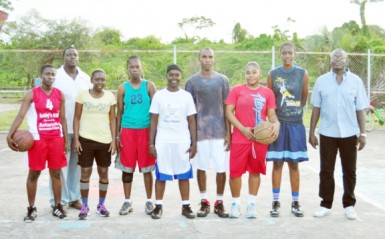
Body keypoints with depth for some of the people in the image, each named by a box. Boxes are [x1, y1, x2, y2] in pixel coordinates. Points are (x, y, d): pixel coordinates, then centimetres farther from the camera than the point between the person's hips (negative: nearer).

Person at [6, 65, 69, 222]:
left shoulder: (59, 95, 6)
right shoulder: (32, 94, -5)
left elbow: (62, 119, 10)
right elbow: (20, 115, -13)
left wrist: (66, 140, 7)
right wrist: (10, 135, -25)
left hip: (56, 139, 3)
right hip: (37, 139, -3)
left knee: (56, 173, 8)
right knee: (34, 174, 5)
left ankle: (57, 207, 19)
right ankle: (31, 209, 17)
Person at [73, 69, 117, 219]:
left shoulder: (110, 96, 3)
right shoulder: (82, 95, -2)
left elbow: (112, 120, 5)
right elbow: (77, 118, 0)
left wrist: (113, 140, -1)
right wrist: (76, 139, -6)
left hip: (105, 140, 2)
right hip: (86, 139, -2)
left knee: (103, 172, 8)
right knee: (85, 172, 2)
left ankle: (101, 205, 21)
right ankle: (84, 206, 12)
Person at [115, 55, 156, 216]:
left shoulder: (149, 86, 1)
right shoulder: (123, 88, 5)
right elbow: (119, 112, 8)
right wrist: (117, 135, 3)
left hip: (145, 130, -1)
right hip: (127, 131, 1)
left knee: (147, 168, 5)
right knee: (127, 168, 6)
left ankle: (149, 201, 17)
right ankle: (127, 201, 17)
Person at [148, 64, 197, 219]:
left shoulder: (186, 96, 4)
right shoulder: (159, 95, 2)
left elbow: (191, 121, 5)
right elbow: (153, 121, 3)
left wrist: (194, 143, -1)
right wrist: (151, 143, -3)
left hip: (182, 141, 1)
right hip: (162, 141, 0)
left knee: (184, 174, 5)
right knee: (161, 175, 4)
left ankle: (186, 206, 13)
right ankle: (158, 206, 13)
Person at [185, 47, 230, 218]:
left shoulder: (222, 80, 4)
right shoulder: (192, 81, 3)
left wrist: (228, 132, -1)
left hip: (220, 131, 0)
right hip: (199, 131, 0)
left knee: (221, 168, 2)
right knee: (201, 167, 7)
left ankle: (219, 202, 17)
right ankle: (204, 202, 20)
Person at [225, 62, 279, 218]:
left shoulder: (267, 92, 6)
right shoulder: (236, 90, 1)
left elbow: (272, 114, 6)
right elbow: (229, 112, -3)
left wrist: (276, 124, -16)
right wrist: (242, 129, -14)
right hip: (240, 139, -1)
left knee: (255, 171, 10)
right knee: (235, 171, 0)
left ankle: (252, 203, 21)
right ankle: (236, 203, 17)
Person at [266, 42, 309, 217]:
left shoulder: (302, 74, 2)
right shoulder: (272, 74, 2)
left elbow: (304, 97, 9)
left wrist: (295, 111, 10)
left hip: (296, 124, 0)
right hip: (278, 124, 0)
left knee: (294, 164, 6)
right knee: (277, 164, 3)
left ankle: (295, 203, 15)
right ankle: (276, 203, 11)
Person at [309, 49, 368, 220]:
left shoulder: (355, 81, 2)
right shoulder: (322, 81, 3)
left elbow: (360, 109, 3)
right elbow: (316, 108, 5)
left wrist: (363, 133, 0)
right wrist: (311, 132, 4)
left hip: (349, 133, 0)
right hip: (327, 133, 0)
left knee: (349, 171, 9)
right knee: (326, 171, 7)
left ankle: (349, 205, 22)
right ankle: (326, 204, 18)